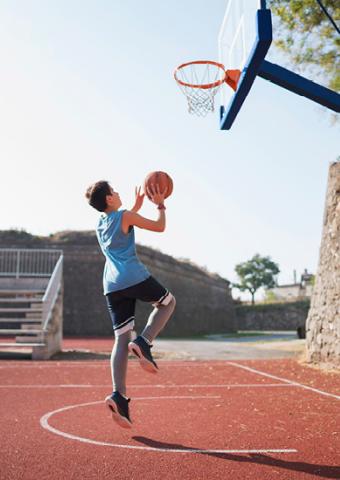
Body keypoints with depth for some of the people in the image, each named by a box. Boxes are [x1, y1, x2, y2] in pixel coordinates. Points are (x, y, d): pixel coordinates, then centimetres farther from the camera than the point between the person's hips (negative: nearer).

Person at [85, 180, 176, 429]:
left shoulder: (100, 224, 20)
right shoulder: (125, 216, -1)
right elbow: (160, 227, 3)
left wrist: (137, 206, 42)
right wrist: (161, 205, 18)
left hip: (112, 285, 6)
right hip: (135, 277, -6)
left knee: (121, 338, 3)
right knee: (167, 302, 20)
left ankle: (119, 396, -9)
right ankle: (144, 342, -4)